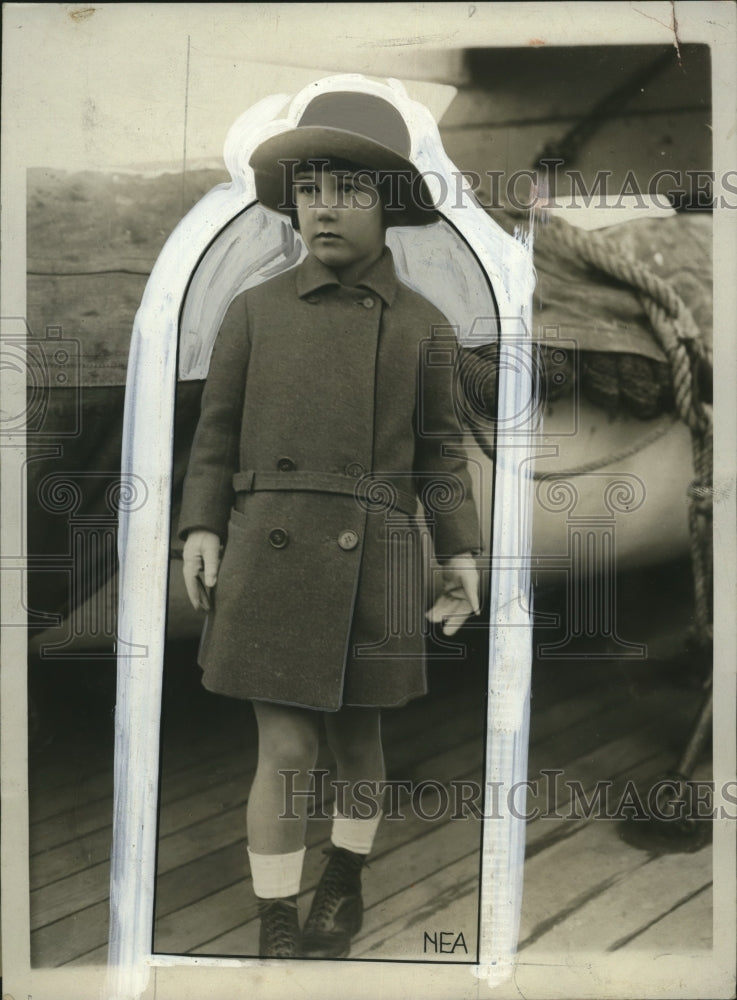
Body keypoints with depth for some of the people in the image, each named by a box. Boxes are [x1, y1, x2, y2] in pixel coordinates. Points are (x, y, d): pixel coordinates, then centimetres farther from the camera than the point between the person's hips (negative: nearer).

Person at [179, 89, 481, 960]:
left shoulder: (423, 326, 5)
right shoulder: (255, 310, 3)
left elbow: (438, 451, 7)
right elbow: (218, 431, 6)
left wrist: (462, 554, -3)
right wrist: (202, 529, -6)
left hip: (373, 563, 1)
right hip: (272, 557, -1)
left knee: (356, 740, 14)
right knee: (285, 753, -2)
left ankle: (344, 887, 39)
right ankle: (276, 934, 15)